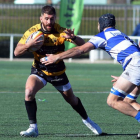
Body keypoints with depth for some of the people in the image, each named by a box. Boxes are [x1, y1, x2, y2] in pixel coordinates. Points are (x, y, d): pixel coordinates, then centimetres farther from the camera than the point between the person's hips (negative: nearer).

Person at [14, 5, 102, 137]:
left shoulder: (60, 31, -20)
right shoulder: (33, 31, -18)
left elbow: (82, 43, -25)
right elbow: (17, 52, -18)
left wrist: (73, 38, -48)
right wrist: (29, 45, -38)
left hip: (58, 71, 1)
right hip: (39, 70, 0)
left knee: (71, 99, 14)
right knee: (29, 91, -28)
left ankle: (86, 120, 44)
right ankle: (33, 127, -19)